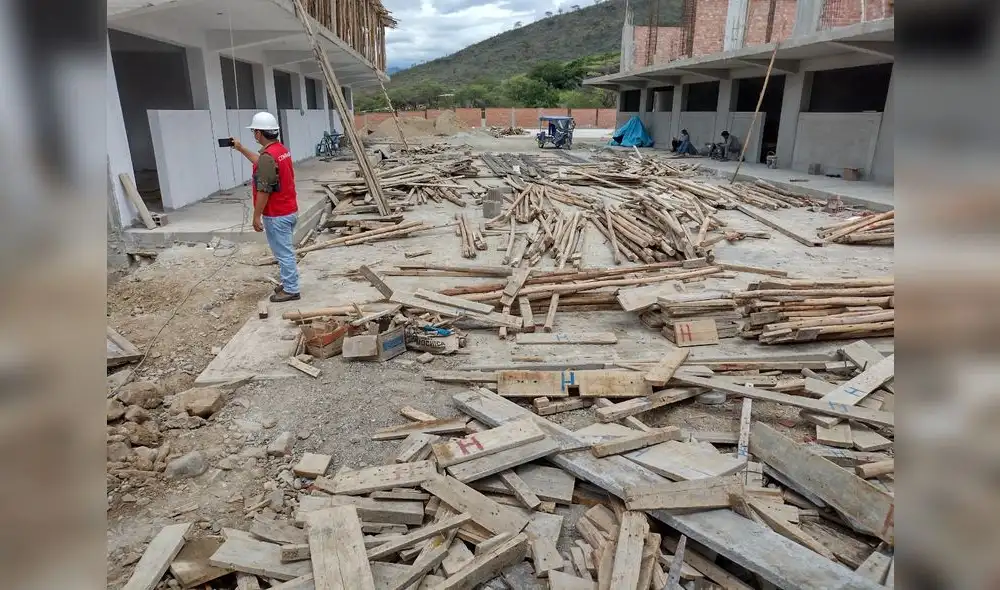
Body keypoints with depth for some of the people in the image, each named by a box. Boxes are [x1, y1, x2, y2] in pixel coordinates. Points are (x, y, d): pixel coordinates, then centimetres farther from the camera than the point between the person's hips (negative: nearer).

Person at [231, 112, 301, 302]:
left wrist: (256, 216, -16)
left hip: (276, 215, -10)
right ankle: (289, 283, 29)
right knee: (285, 251, 19)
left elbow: (263, 190, -22)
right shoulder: (282, 149, 8)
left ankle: (291, 290, 6)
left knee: (283, 252, -2)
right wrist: (241, 149, 33)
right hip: (289, 210, 10)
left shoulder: (268, 156, -22)